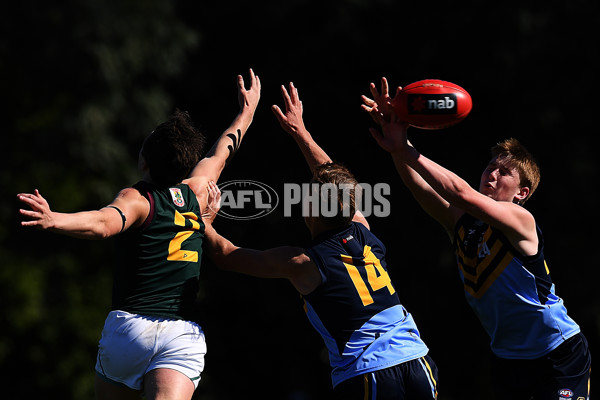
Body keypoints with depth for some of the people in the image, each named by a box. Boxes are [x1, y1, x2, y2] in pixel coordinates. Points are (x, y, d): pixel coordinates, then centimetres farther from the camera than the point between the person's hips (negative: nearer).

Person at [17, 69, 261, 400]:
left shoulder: (137, 199, -3)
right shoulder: (196, 194, 12)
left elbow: (105, 222, -27)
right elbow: (221, 154, 32)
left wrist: (53, 220, -44)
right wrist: (248, 109, 51)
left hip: (129, 326, -2)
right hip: (184, 334, 2)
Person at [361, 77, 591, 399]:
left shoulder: (520, 220, -17)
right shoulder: (460, 222, 0)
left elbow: (461, 193, -31)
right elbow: (419, 187, -15)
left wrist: (405, 150, -33)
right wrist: (397, 149, -33)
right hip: (507, 357, 6)